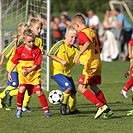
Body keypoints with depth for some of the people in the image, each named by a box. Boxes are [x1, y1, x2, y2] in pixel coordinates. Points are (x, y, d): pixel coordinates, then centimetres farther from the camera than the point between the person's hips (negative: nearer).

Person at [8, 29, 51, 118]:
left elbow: (37, 65, -10)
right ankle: (19, 109, -2)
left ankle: (46, 110, 1)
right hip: (23, 74, 1)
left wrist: (28, 71, -24)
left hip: (34, 74, -1)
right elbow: (14, 62, 6)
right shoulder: (20, 50, -3)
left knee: (39, 91, -10)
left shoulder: (37, 50, -7)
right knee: (22, 88, -20)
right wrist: (9, 73, 3)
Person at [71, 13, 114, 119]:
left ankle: (101, 106, -15)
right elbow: (99, 46, 21)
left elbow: (87, 43, -31)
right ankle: (107, 109, 14)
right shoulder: (92, 32, 16)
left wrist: (79, 55, -39)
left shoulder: (82, 33, -11)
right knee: (94, 86, 17)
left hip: (90, 64, -9)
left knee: (81, 88, -8)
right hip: (98, 62, 9)